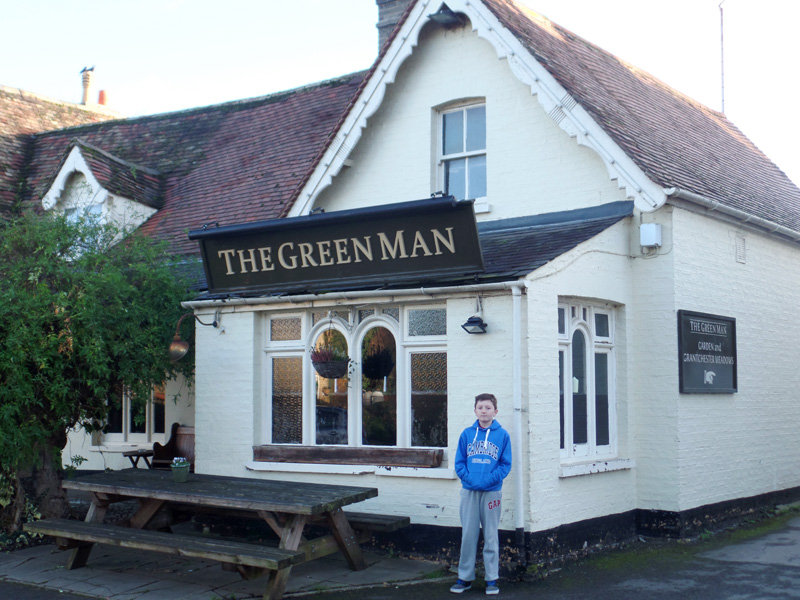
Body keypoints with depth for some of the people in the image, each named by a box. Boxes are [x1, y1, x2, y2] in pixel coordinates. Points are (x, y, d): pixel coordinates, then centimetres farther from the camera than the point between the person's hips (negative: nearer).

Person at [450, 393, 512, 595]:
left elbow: (506, 464, -2)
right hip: (469, 491, 2)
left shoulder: (502, 435, -1)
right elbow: (459, 462, 4)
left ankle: (492, 578, 15)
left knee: (491, 536, 6)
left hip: (492, 491, -1)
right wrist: (470, 479, -11)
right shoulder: (467, 434, 4)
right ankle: (465, 577, 16)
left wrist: (488, 480, -14)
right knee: (468, 535, 6)